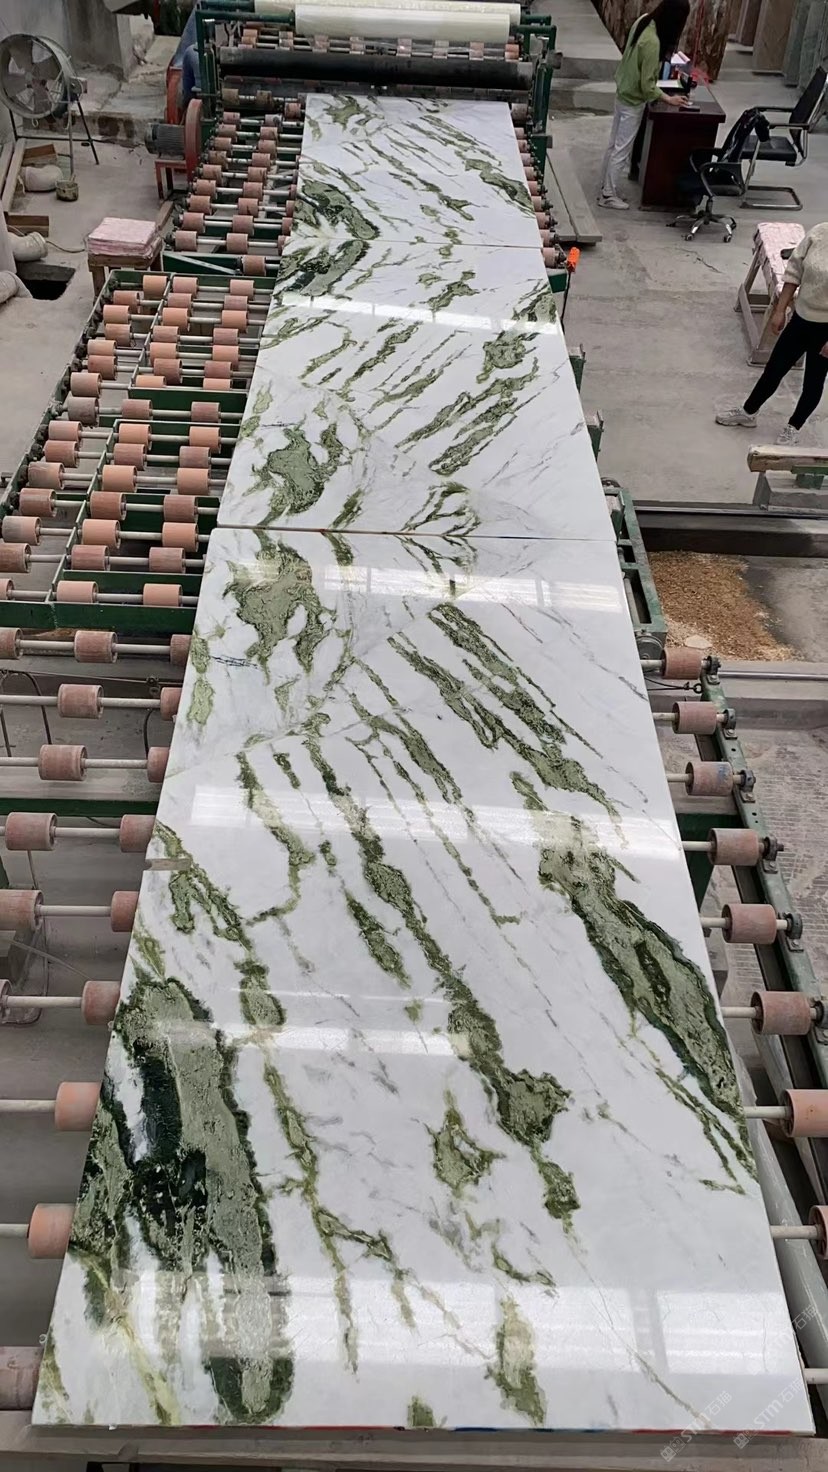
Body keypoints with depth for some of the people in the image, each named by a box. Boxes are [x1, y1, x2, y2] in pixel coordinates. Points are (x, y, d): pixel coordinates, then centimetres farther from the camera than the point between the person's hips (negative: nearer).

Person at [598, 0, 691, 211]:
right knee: (622, 150, 4)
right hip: (633, 100, -9)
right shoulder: (652, 42, -30)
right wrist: (669, 99, -15)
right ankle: (609, 195, 15)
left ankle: (606, 187, 30)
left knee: (614, 145, 18)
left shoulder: (644, 20, -5)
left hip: (623, 91, 9)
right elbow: (647, 85, -25)